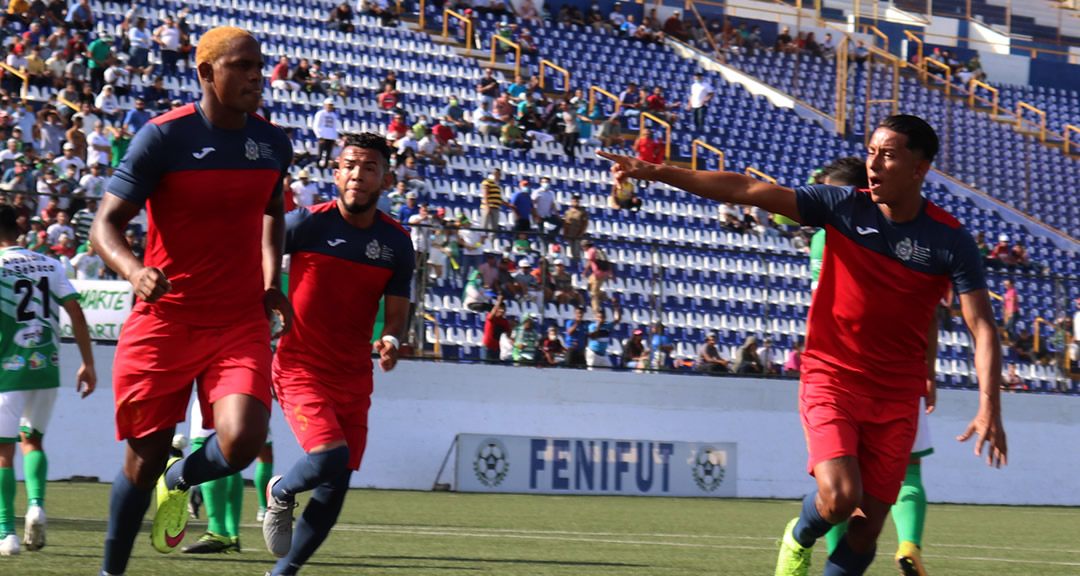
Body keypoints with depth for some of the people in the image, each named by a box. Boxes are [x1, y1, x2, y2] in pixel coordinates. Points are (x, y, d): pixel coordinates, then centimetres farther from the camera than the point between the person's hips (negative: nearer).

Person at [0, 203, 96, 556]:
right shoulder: (50, 265, 10)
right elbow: (75, 313, 5)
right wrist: (88, 363, 9)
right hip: (47, 366, 5)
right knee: (32, 438, 21)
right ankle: (36, 504, -2)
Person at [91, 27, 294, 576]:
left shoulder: (273, 143, 6)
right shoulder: (163, 137, -9)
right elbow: (106, 225, -9)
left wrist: (271, 283, 14)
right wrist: (134, 270, -30)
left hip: (240, 323, 3)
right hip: (164, 320, -3)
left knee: (242, 443, -20)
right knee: (145, 458, 4)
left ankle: (179, 481, 15)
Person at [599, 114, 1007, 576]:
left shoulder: (950, 241, -7)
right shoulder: (842, 207, -5)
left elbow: (982, 326, -10)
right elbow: (748, 191, -8)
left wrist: (990, 406, -24)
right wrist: (656, 173, -13)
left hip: (896, 397, 1)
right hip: (831, 378, -1)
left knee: (866, 527, -2)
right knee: (839, 499, -21)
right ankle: (799, 539, 14)